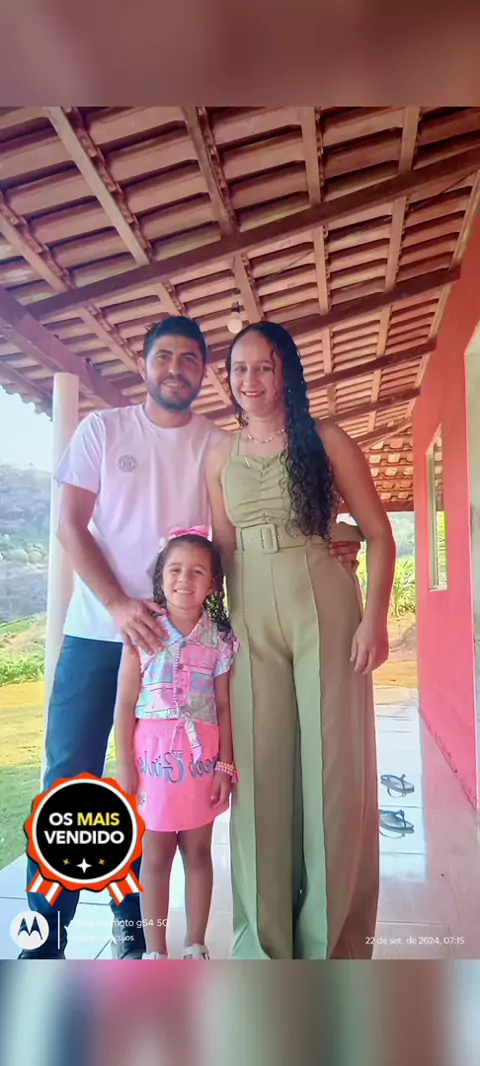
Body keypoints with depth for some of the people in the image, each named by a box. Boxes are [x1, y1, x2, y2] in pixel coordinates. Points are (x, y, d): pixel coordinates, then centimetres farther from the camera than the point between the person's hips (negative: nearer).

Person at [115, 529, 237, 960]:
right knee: (155, 854, 9)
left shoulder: (220, 638, -2)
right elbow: (126, 702, -4)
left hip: (201, 755, 1)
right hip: (153, 753, -1)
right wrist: (124, 764, -5)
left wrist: (226, 765, 0)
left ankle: (195, 945, 30)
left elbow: (224, 706, 1)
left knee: (198, 851, 13)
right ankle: (155, 950, 26)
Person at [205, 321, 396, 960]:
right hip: (250, 620, 3)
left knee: (333, 769, 3)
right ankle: (265, 942, 25)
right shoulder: (220, 457, 11)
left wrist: (375, 619, -10)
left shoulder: (326, 441, 1)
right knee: (260, 771, 7)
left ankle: (333, 941, 23)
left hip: (325, 611, -2)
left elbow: (380, 536, 0)